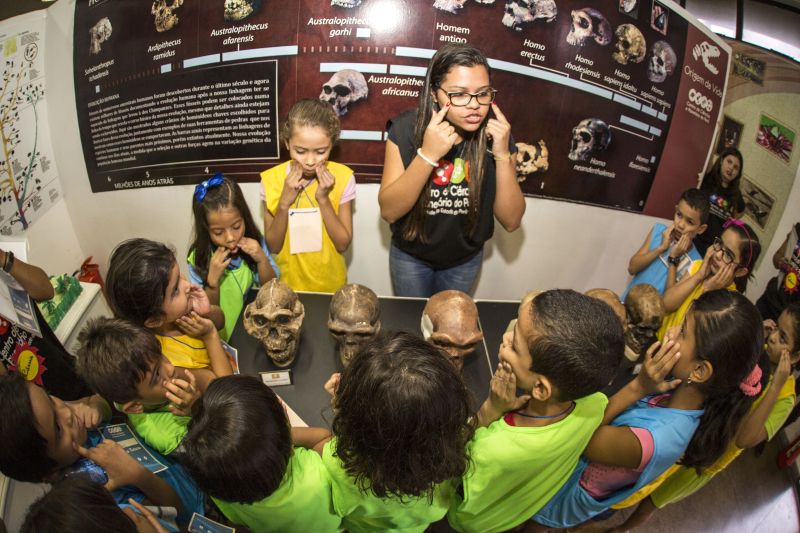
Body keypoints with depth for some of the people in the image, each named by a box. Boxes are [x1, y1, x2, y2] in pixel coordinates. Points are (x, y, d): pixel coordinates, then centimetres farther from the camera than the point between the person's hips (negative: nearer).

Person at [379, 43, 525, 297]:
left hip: (465, 259, 2)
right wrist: (427, 155, -38)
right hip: (411, 255, -1)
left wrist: (503, 154, -29)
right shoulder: (407, 129, -22)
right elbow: (389, 211, -26)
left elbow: (511, 221, -17)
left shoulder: (496, 134, -16)